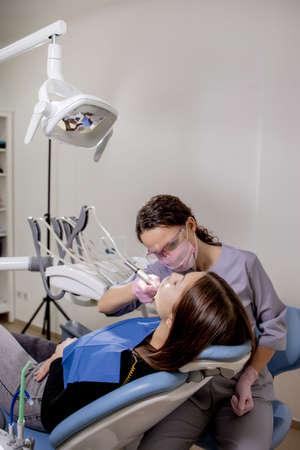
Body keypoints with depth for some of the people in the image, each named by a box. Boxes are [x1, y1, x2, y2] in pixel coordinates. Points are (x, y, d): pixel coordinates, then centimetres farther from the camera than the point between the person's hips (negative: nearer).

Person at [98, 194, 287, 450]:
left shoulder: (243, 264, -8)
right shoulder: (162, 272, -1)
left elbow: (274, 327, 0)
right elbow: (105, 306, -1)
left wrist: (248, 378, -10)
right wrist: (135, 289, -23)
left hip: (245, 387, -1)